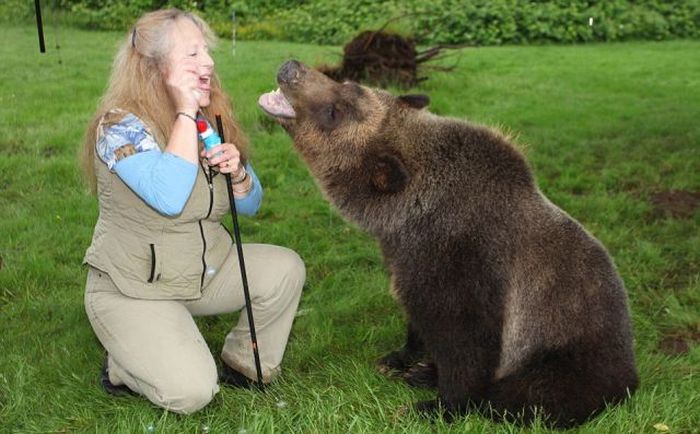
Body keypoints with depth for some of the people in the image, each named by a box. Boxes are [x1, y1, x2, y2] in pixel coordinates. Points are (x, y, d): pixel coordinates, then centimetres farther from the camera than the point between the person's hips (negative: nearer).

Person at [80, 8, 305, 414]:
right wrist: (185, 113, -30)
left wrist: (237, 170, -15)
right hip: (132, 288, -6)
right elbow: (170, 199, -37)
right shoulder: (120, 125, -20)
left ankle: (241, 364, 9)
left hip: (207, 268, 7)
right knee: (191, 392, -21)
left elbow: (250, 204, 8)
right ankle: (125, 367, 11)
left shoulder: (212, 120, 1)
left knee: (285, 268, -12)